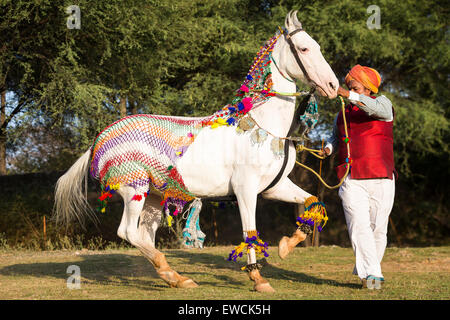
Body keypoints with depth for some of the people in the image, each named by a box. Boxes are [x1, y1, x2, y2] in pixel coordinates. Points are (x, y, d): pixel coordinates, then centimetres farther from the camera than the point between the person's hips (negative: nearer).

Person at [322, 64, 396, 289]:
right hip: (351, 181, 2)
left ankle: (364, 269, 20)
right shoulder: (342, 115, 18)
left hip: (381, 180, -2)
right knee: (359, 225, -14)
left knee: (378, 229, 2)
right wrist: (328, 147, 11)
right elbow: (336, 138, 34)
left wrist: (347, 94, -28)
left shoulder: (382, 104, 5)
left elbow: (375, 108, -20)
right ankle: (371, 274, -18)